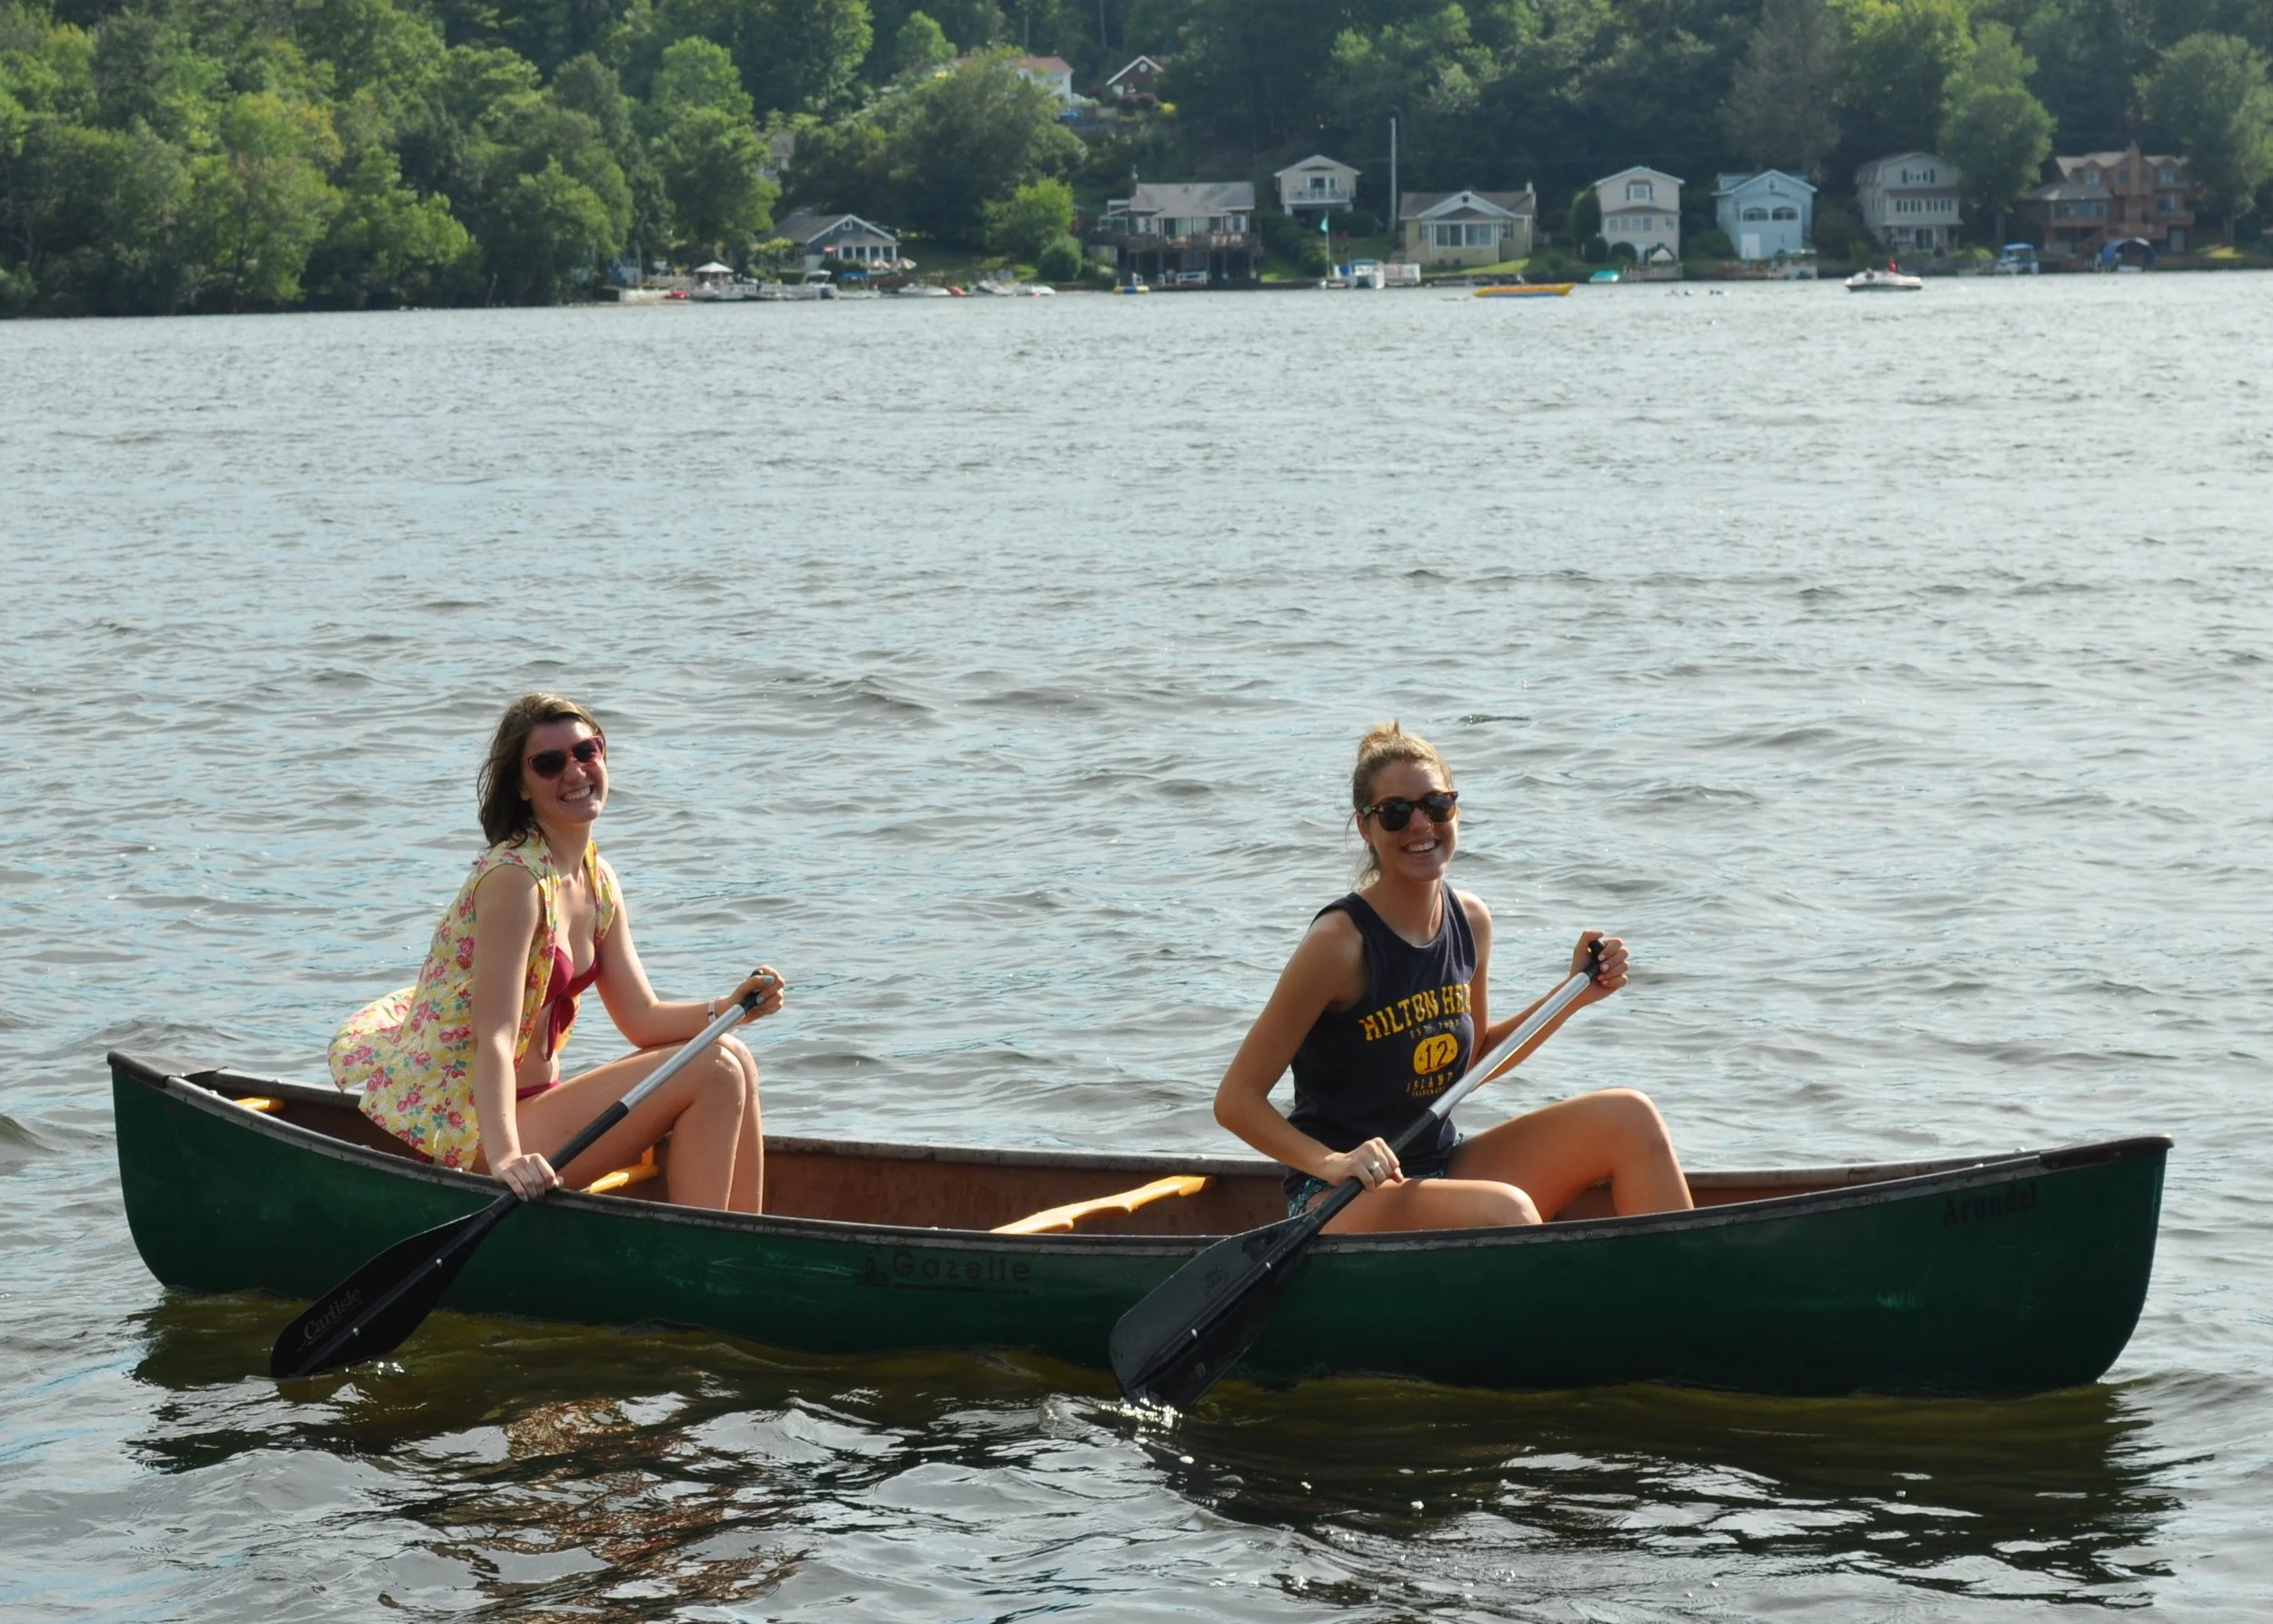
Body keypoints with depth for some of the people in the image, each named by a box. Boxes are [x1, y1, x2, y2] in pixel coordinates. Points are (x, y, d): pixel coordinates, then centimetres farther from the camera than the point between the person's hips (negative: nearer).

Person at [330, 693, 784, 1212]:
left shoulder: (597, 881, 9)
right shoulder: (514, 878, -18)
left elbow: (642, 1018, 10)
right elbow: (494, 1036, -27)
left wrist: (730, 1007, -8)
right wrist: (504, 1156, -39)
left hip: (533, 1102, 10)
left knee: (733, 1062, 8)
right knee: (714, 1073, -13)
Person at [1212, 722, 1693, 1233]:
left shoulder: (1470, 921, 3)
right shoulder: (1341, 941, -18)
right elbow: (1236, 1099, -17)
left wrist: (1576, 994, 10)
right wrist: (1330, 1163, -31)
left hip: (1444, 1167, 8)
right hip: (1340, 1204, -7)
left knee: (1629, 1118, -6)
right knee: (1506, 1210, -33)